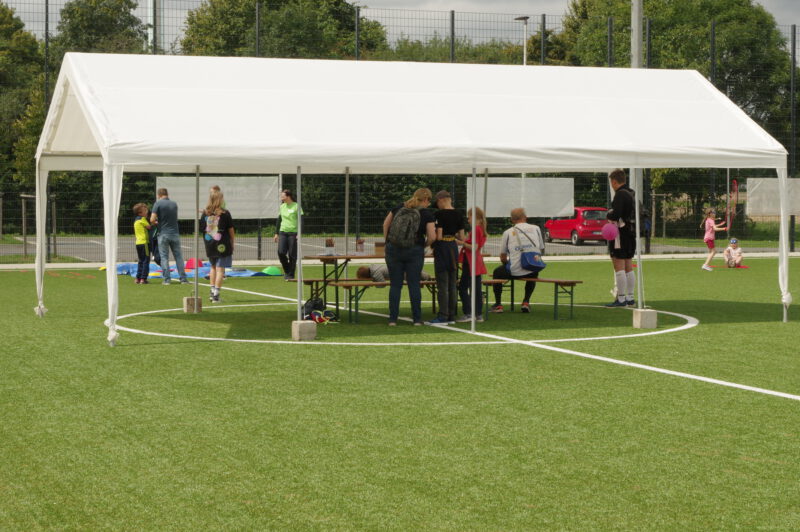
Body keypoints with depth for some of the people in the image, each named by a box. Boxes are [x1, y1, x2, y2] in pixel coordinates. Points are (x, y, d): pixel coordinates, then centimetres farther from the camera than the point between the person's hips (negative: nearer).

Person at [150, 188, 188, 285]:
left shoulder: (158, 204, -7)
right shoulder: (174, 204, 6)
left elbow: (152, 219, -14)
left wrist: (156, 222, 7)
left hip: (163, 234, -3)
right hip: (175, 233, 3)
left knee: (164, 257, 3)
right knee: (178, 256, 8)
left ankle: (166, 279, -1)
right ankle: (183, 278, 6)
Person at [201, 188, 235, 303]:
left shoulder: (205, 213, 1)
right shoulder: (225, 214, -9)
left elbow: (202, 229, 5)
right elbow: (231, 230, -5)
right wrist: (232, 243, 7)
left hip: (209, 245, 4)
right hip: (222, 246, -4)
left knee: (213, 267, 20)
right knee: (220, 269, -1)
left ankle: (212, 291, 20)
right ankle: (216, 294, -6)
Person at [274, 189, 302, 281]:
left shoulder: (296, 206, -4)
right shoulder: (282, 206, 12)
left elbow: (300, 221, -7)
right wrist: (276, 233, 16)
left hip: (293, 233, -4)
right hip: (283, 232, 4)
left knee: (292, 255, -2)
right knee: (281, 252, -9)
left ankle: (290, 275, 8)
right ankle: (286, 270, 12)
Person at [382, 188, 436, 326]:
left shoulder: (399, 207, 7)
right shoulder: (427, 214, -4)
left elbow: (386, 224, 14)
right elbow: (432, 237, -10)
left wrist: (387, 241, 21)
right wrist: (424, 245, 9)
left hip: (393, 249, 2)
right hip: (414, 251, -2)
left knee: (395, 285, 6)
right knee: (414, 284, 5)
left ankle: (393, 319, 5)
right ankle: (417, 319, 8)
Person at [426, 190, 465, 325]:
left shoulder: (439, 214, -13)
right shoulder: (459, 215, 6)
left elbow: (438, 236, -17)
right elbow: (462, 237, 6)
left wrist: (430, 242, 3)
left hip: (442, 248, -6)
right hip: (454, 248, 6)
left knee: (442, 285, -3)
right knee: (453, 284, 10)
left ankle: (443, 316, -3)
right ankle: (452, 316, 13)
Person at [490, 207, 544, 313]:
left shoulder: (508, 232, 0)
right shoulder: (536, 229, 6)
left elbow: (503, 257, 6)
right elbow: (541, 250, 17)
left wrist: (507, 264, 26)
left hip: (515, 271, -2)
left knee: (497, 272, 26)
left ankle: (498, 305, 23)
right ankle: (526, 302, 28)